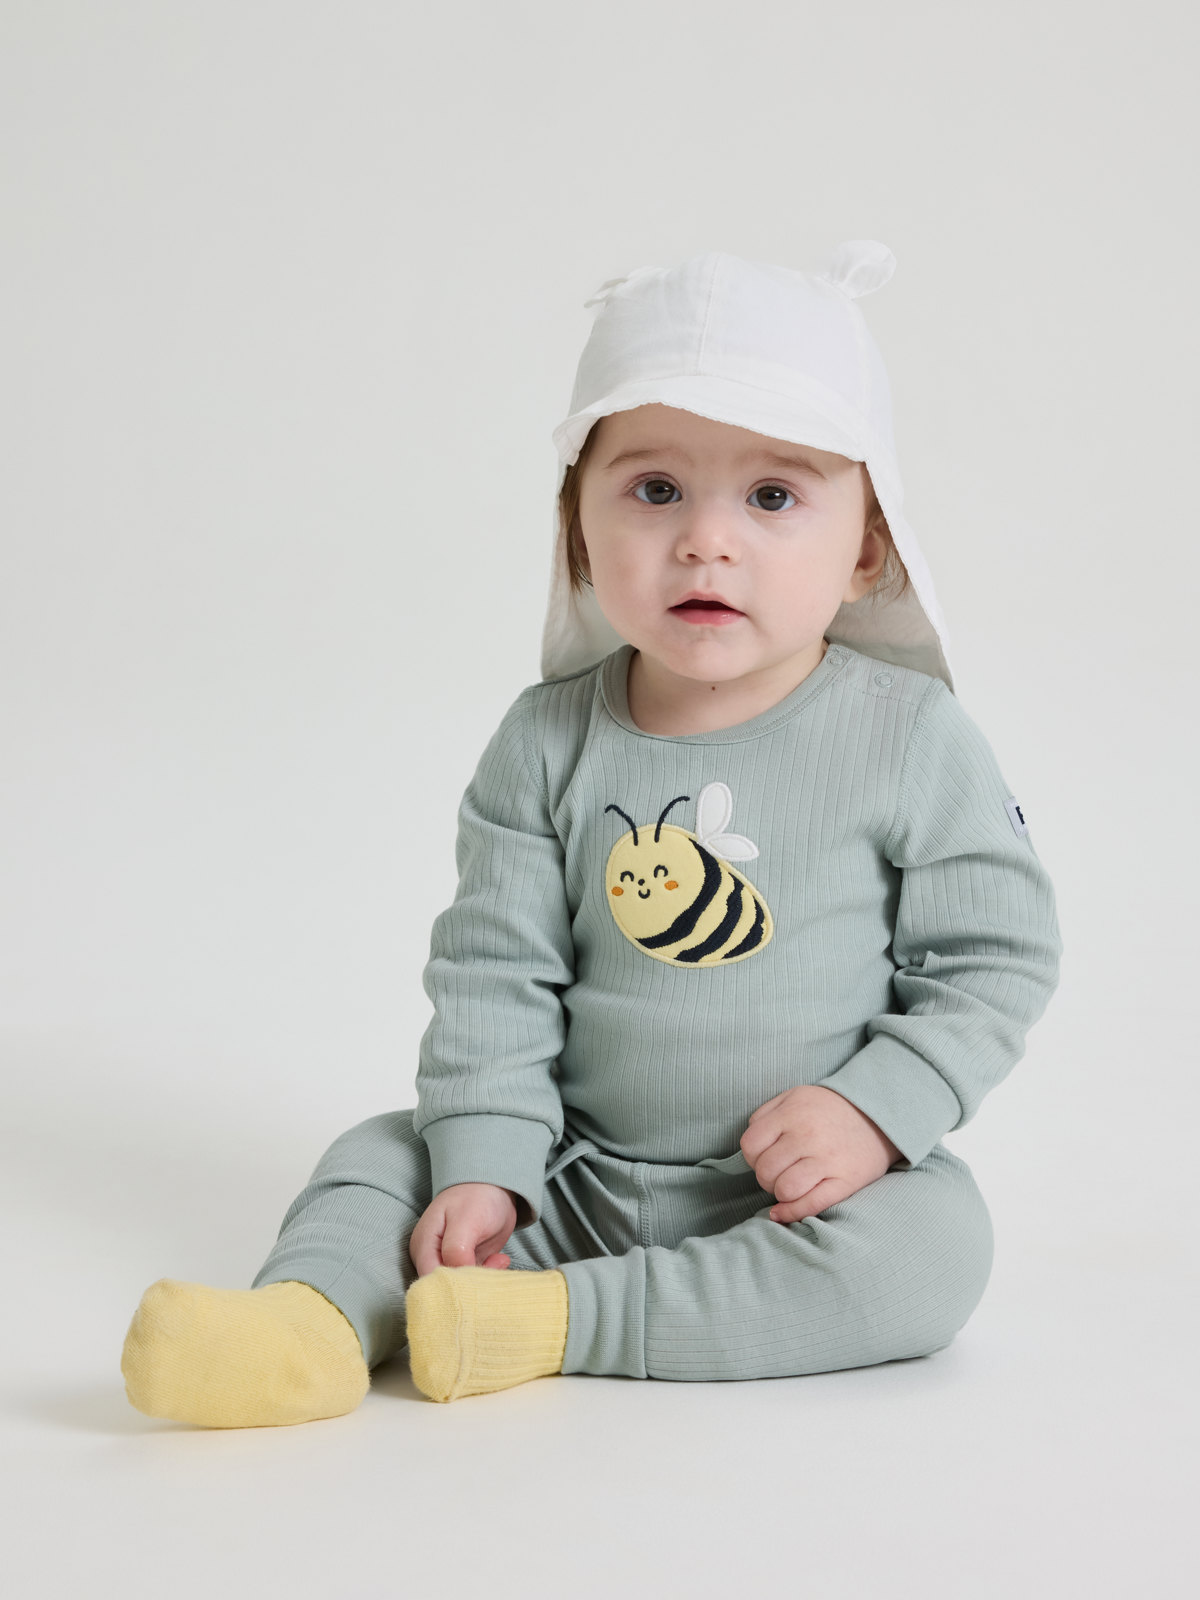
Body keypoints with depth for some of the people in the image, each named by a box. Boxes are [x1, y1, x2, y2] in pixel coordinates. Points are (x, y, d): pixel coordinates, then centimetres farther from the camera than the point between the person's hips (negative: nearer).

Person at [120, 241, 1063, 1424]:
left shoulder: (912, 739, -10)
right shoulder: (549, 745, -4)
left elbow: (996, 959, -5)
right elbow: (494, 972, -3)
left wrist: (877, 1111, -18)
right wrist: (481, 1162, -13)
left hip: (807, 1195, -2)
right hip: (576, 1177, 3)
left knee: (934, 1241, -29)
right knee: (386, 1154, -5)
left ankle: (561, 1319, -29)